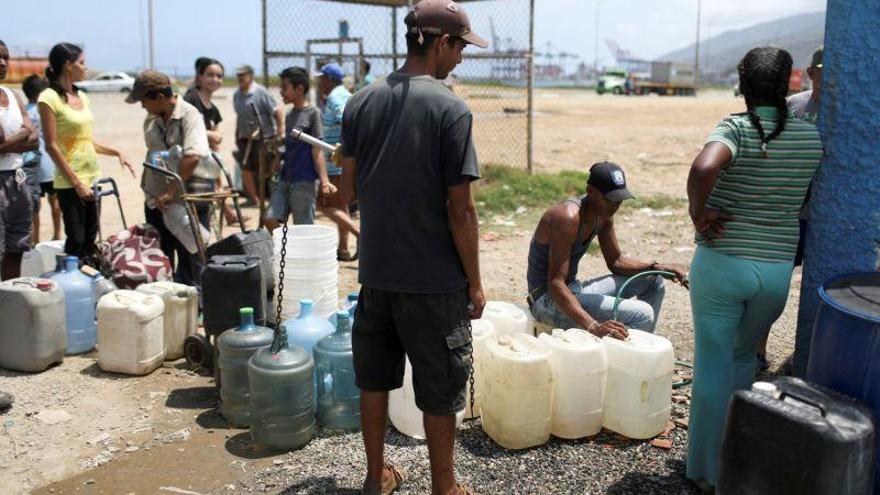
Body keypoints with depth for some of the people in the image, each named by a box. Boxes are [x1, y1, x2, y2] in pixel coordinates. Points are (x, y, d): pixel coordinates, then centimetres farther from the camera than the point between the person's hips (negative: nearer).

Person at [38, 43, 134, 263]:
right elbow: (51, 146, -13)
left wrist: (116, 152, 8)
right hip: (69, 182, -7)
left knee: (90, 239, 10)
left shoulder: (81, 96, 11)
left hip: (93, 177, 7)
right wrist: (76, 182, -16)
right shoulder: (49, 98, -10)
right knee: (76, 241, -6)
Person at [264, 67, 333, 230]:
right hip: (284, 179, 7)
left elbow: (317, 150, -12)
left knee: (303, 229, -2)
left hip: (305, 181, -7)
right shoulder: (289, 115, 14)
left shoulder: (312, 113, -7)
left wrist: (324, 180, -19)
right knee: (271, 219, -2)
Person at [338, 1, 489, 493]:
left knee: (375, 378, 19)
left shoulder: (361, 103, 1)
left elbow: (348, 189, 7)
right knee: (440, 390, 10)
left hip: (376, 272, 6)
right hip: (433, 279, -5)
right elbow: (460, 211, -15)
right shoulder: (451, 109, -15)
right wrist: (475, 282, -5)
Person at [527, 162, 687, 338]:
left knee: (653, 281, 13)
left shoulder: (603, 215, 2)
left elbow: (616, 262, 15)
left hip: (573, 290, 10)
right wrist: (593, 326, -45)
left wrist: (658, 267, -2)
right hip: (549, 300, -10)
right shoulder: (568, 216, -26)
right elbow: (555, 283, -32)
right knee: (642, 315, -23)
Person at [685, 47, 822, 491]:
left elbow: (703, 168, -34)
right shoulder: (811, 137, 0)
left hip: (721, 265, -4)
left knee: (712, 366, 9)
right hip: (777, 271, 4)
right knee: (743, 358, 24)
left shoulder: (736, 129, -14)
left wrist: (698, 211, -19)